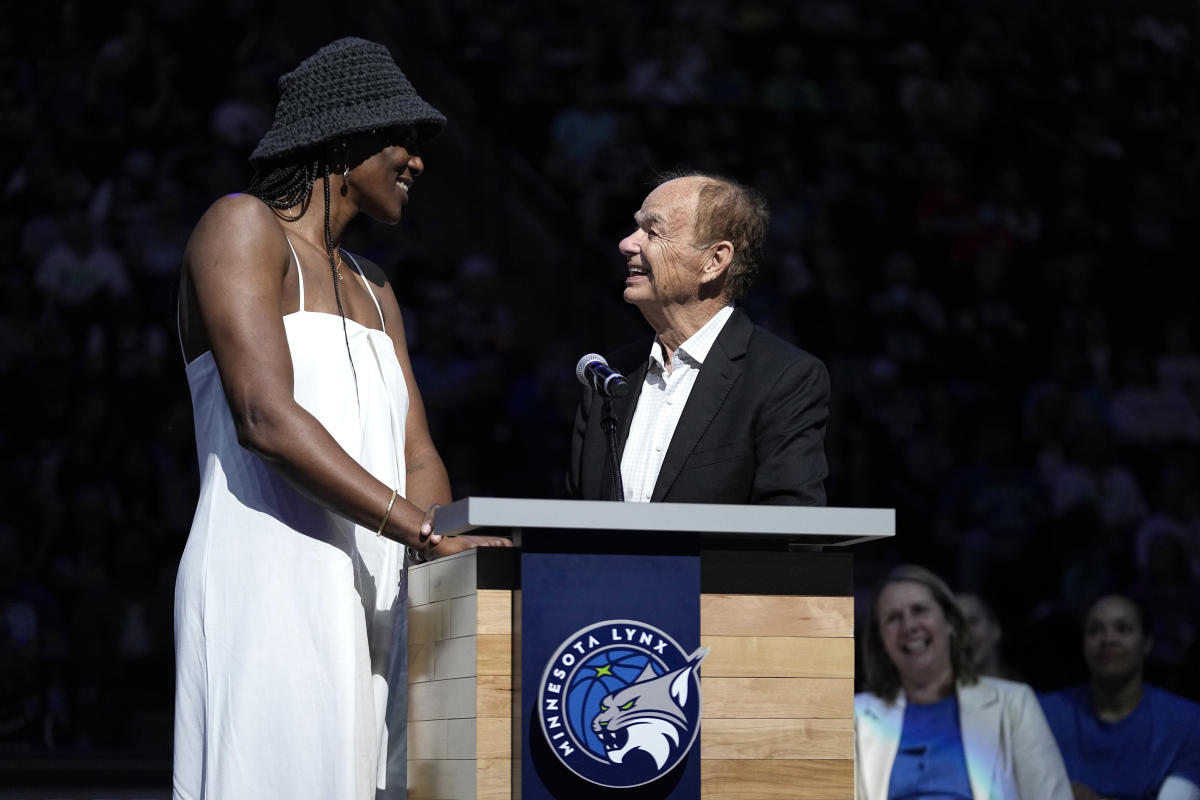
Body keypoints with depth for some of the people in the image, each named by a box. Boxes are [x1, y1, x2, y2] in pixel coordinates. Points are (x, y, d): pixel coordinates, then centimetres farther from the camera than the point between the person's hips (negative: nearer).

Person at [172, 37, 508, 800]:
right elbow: (264, 417, -15)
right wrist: (428, 533, -20)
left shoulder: (371, 289, 24)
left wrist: (444, 564, -7)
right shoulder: (242, 227, -1)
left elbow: (415, 458, 15)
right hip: (268, 590, -8)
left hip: (366, 608, 8)